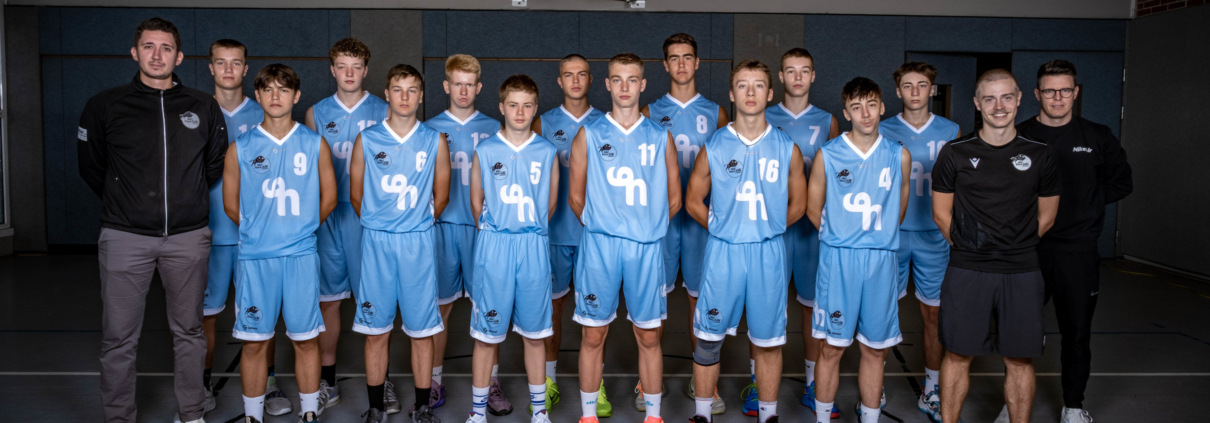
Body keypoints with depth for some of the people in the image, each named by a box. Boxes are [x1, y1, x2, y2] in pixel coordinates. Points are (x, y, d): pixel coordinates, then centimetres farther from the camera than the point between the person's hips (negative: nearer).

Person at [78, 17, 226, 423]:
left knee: (189, 331, 10)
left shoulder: (204, 107, 5)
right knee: (119, 337, 3)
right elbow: (91, 167, 12)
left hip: (188, 237, 1)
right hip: (125, 237, -1)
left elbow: (215, 164, 16)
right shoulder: (105, 105, 2)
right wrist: (127, 204, 13)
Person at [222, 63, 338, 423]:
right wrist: (260, 231, 11)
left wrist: (298, 228, 9)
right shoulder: (240, 148, 3)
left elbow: (328, 199, 9)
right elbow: (230, 204, 10)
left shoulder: (315, 144, 4)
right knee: (254, 341, 5)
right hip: (254, 257, 0)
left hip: (301, 256, 0)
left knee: (305, 338, 5)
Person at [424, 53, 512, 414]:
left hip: (482, 227, 0)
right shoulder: (430, 129, 7)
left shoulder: (493, 129, 7)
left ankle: (491, 383, 14)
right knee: (440, 307, 5)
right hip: (442, 226, 0)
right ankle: (434, 382, 18)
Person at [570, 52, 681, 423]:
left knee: (649, 336, 7)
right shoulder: (588, 136, 5)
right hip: (599, 245, -1)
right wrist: (600, 226, 7)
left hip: (646, 248, 1)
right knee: (593, 335, 5)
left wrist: (647, 227, 8)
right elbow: (576, 198, 8)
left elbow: (674, 200, 12)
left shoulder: (660, 137, 8)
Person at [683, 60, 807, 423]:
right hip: (722, 253, 0)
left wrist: (764, 229, 6)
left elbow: (797, 205, 11)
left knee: (768, 340, 8)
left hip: (768, 254, 1)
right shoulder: (713, 147, 1)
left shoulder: (787, 149, 3)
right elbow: (693, 202, 8)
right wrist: (724, 228, 4)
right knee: (708, 336, 5)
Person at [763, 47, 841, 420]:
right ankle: (759, 382, 12)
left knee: (813, 304, 6)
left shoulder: (827, 122, 9)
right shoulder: (763, 119, 5)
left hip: (813, 224, 1)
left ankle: (813, 385, 18)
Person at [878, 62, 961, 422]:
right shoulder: (883, 132, 2)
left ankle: (931, 392, 18)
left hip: (933, 234, 1)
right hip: (891, 233, -1)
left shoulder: (950, 131, 5)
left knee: (934, 313, 6)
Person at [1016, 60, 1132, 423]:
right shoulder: (1019, 137, 2)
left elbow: (1121, 182, 13)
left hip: (1077, 250, 1)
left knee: (1077, 332, 8)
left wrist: (1087, 201, 1)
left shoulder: (1097, 137, 6)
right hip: (1028, 248, -1)